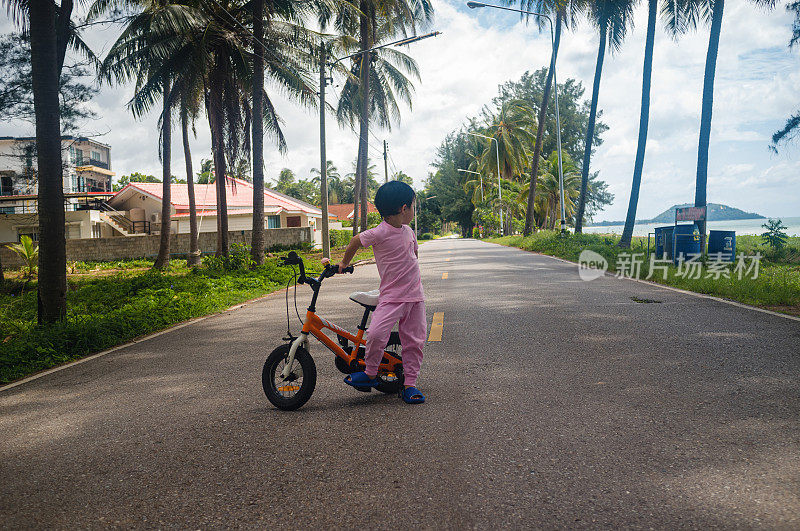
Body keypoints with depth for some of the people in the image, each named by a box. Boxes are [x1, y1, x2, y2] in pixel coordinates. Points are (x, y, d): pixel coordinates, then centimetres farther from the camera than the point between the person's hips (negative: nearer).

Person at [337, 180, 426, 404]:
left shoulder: (408, 231, 7)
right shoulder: (380, 233, -13)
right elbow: (356, 241, 3)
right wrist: (344, 263, 16)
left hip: (415, 295, 6)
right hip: (391, 295, -6)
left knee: (414, 341, 5)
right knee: (376, 334, -22)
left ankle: (410, 385, 16)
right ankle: (370, 374, 3)